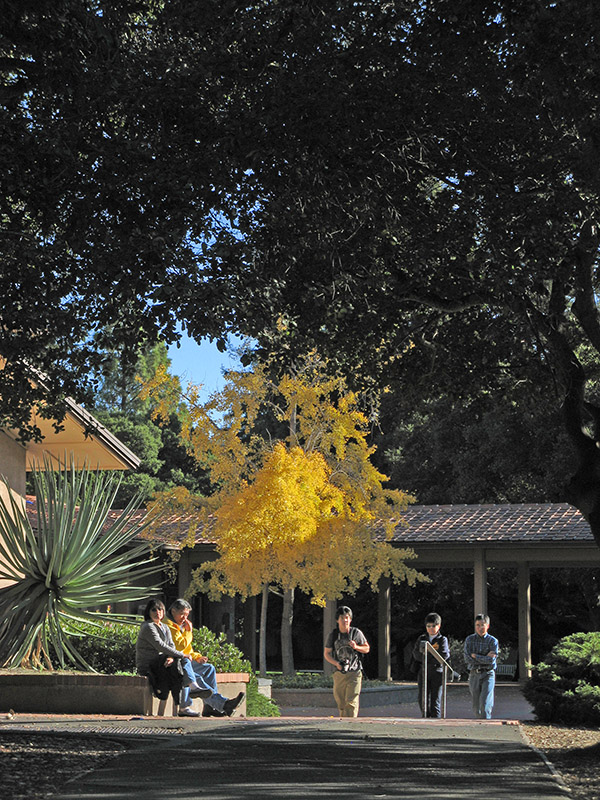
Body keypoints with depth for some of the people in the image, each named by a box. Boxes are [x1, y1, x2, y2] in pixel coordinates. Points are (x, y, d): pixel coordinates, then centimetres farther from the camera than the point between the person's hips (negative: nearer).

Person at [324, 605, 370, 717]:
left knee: (351, 702, -12)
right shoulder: (333, 635, 2)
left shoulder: (357, 633, -2)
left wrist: (356, 647, -14)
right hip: (339, 674, 3)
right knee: (341, 703, 8)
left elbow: (367, 649, 7)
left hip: (354, 673, -3)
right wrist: (336, 663, -10)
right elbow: (326, 654, 8)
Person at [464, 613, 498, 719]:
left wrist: (475, 656, -8)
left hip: (488, 674, -3)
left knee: (485, 703, -15)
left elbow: (491, 660, -12)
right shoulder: (469, 640, 6)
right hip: (474, 675, 3)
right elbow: (467, 659, -7)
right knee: (476, 707, 6)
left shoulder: (492, 641, 0)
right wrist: (485, 658, -11)